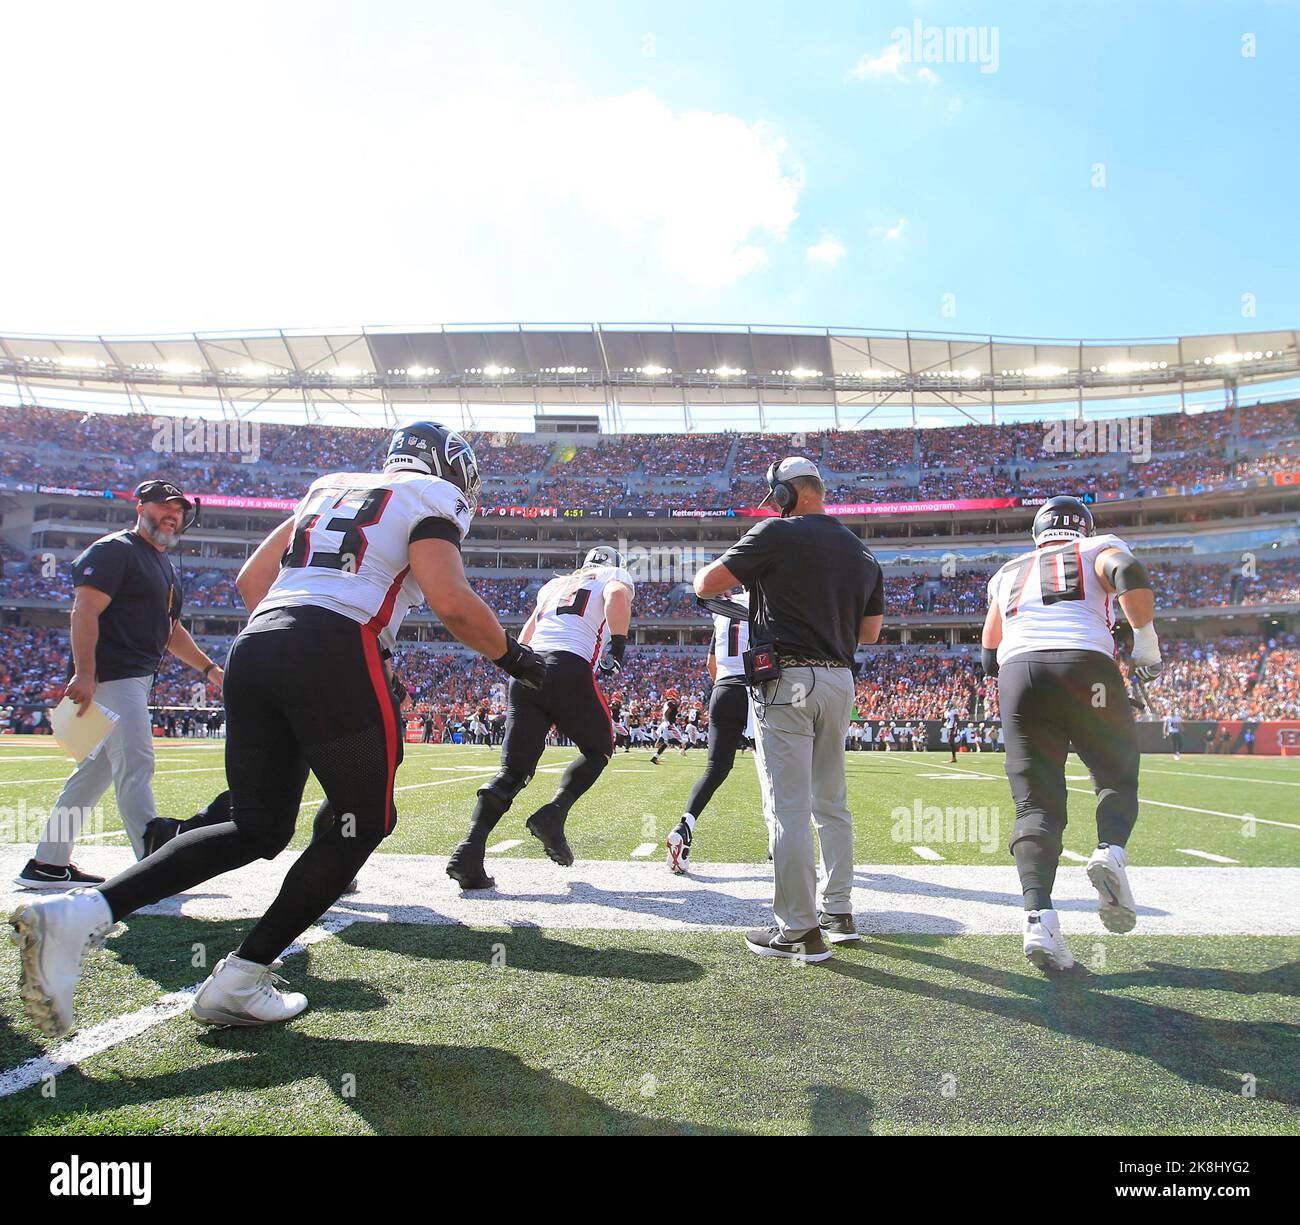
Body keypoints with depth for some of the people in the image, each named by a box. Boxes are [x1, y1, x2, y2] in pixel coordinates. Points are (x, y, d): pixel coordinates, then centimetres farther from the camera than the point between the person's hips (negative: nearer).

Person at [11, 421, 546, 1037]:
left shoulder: (329, 488, 29)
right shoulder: (430, 500, 8)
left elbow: (250, 580, 26)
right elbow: (451, 602, -8)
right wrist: (514, 656, 6)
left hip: (255, 644, 8)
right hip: (333, 652, -7)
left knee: (257, 828, 15)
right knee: (365, 822, 9)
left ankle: (78, 912, 1)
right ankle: (239, 980, 9)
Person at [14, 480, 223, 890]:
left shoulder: (164, 566, 23)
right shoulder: (115, 550, -6)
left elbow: (171, 631, 28)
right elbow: (84, 612, -17)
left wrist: (209, 669, 20)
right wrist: (84, 673, -26)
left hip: (136, 681, 10)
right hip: (110, 676, -10)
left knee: (96, 770, 13)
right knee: (136, 764, -11)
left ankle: (47, 864, 22)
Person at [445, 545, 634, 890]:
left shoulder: (554, 584, 33)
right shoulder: (616, 576, 18)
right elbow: (617, 596, -8)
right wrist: (618, 648, -4)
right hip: (567, 669, -5)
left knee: (514, 770, 5)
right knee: (598, 749, 16)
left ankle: (469, 851, -11)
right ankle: (553, 813, -5)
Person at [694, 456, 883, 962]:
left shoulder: (778, 535, -7)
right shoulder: (862, 553, 14)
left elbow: (705, 584, -8)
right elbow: (870, 631, 19)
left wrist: (737, 574, 13)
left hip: (787, 680, -7)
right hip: (840, 680, 7)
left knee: (789, 809, -3)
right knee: (832, 803, 17)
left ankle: (799, 930, 0)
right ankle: (839, 912, 25)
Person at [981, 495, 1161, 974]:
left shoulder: (1007, 574, 29)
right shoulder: (1099, 550, 20)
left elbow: (990, 658, 26)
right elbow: (1130, 574, -6)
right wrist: (1147, 640, 1)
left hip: (1018, 675, 2)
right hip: (1085, 665, -2)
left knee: (1035, 803, 0)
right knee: (1117, 777, 17)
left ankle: (1038, 915, -17)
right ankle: (1110, 851, -12)